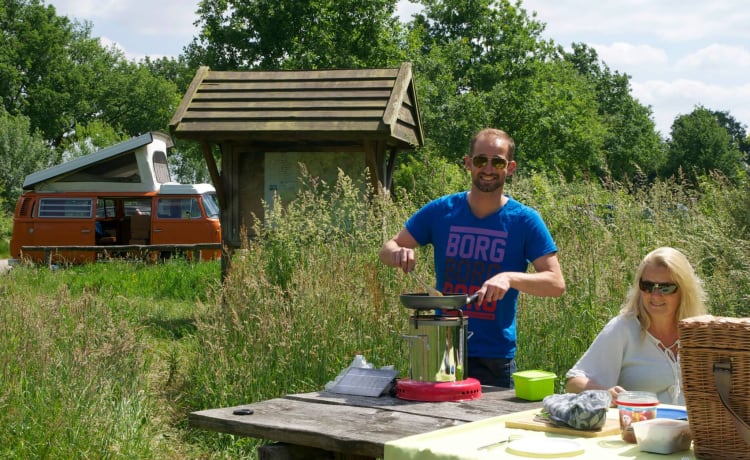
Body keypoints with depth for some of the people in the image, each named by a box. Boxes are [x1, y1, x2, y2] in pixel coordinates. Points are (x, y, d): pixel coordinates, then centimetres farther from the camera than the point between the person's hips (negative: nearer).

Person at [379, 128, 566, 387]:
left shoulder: (524, 220, -4)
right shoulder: (441, 210, 1)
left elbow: (556, 283, -10)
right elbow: (387, 249, 8)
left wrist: (510, 278, -27)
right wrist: (398, 254, -16)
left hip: (495, 360, -2)